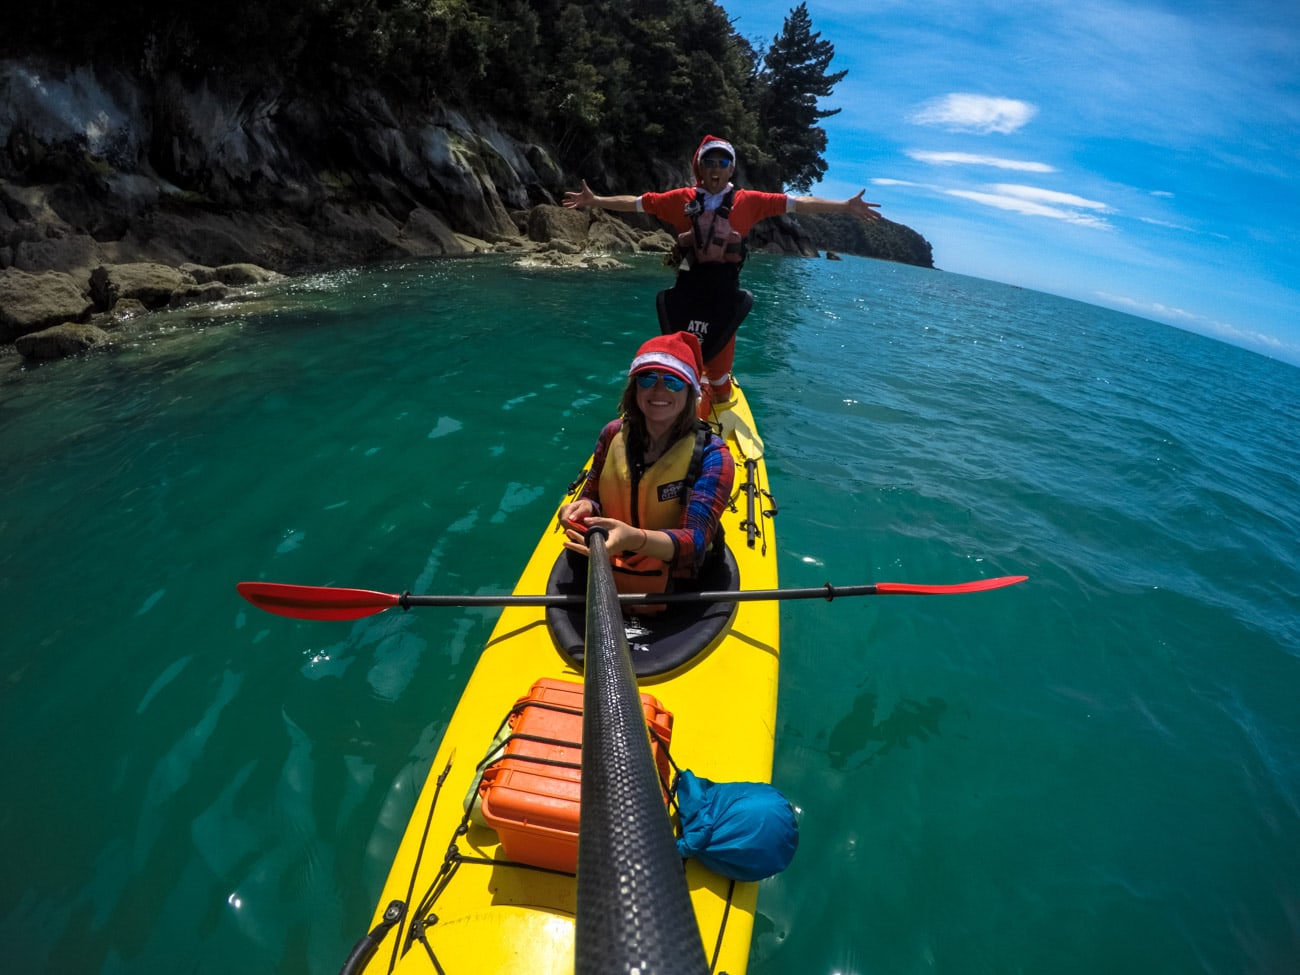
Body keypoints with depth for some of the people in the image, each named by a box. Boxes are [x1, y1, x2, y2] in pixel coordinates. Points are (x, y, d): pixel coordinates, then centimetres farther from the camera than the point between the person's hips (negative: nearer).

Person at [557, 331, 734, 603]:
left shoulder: (711, 455, -13)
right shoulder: (614, 434, -1)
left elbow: (694, 543, -23)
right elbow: (593, 500, 9)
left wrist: (635, 538, -41)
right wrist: (585, 508, -16)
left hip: (678, 592, -2)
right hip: (605, 585, 2)